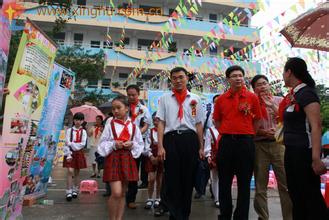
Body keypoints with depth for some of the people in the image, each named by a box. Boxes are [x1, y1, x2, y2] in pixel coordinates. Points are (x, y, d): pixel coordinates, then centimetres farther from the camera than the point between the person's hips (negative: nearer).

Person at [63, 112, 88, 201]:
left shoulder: (83, 132, 2)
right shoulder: (69, 130, -1)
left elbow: (83, 144, -8)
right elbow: (66, 144, -7)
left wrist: (71, 143, -15)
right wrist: (68, 155, -14)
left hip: (79, 153, 2)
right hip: (70, 153, -2)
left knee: (77, 172, 9)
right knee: (70, 171, -11)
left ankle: (75, 190, 21)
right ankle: (69, 192, -6)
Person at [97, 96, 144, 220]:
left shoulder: (133, 126, 5)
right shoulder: (110, 125, 0)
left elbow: (140, 144, 9)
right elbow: (102, 143, 1)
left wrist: (132, 144, -11)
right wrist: (113, 144, -15)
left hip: (128, 159, 3)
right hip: (113, 159, -3)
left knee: (122, 193, 11)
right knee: (116, 193, -12)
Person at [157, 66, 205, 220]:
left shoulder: (195, 99, 13)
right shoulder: (164, 99, 9)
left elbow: (199, 124, 13)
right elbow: (161, 123, 4)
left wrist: (201, 147, 9)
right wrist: (160, 146, -5)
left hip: (190, 139, 2)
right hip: (171, 139, -1)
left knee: (188, 179, 8)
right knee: (172, 179, 0)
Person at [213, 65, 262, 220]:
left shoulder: (252, 97, 1)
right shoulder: (221, 99, 6)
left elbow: (256, 121, 6)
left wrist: (247, 135, 1)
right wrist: (227, 132, 5)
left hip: (245, 142, -1)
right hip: (226, 142, 2)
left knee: (244, 183, 6)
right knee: (224, 182, 9)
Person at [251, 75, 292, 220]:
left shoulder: (279, 100, 10)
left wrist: (272, 105, -6)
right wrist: (264, 132, -13)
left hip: (278, 144, 0)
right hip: (259, 145, 0)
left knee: (286, 184, 0)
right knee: (260, 185, 6)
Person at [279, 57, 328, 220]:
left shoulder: (306, 92, -13)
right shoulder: (292, 95, 11)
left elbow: (316, 126, -23)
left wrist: (316, 158, -29)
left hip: (304, 152, -9)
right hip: (291, 151, 9)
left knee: (311, 196, 0)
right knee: (296, 195, 17)